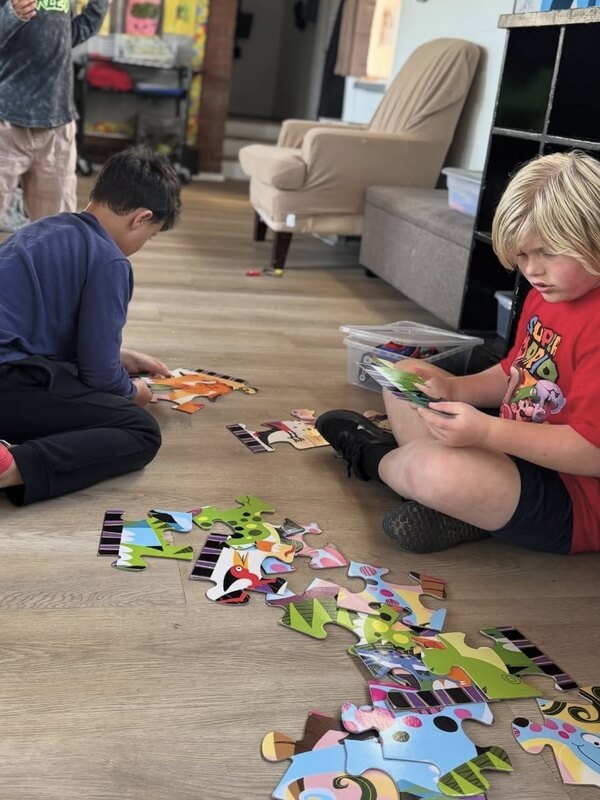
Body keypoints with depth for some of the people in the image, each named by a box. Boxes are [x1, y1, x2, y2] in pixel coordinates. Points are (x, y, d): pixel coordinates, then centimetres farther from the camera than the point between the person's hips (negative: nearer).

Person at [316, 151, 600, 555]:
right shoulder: (545, 296, 6)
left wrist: (486, 432, -34)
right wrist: (453, 388, -2)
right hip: (516, 448, 10)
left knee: (438, 473, -36)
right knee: (404, 377, 14)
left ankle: (375, 456, 1)